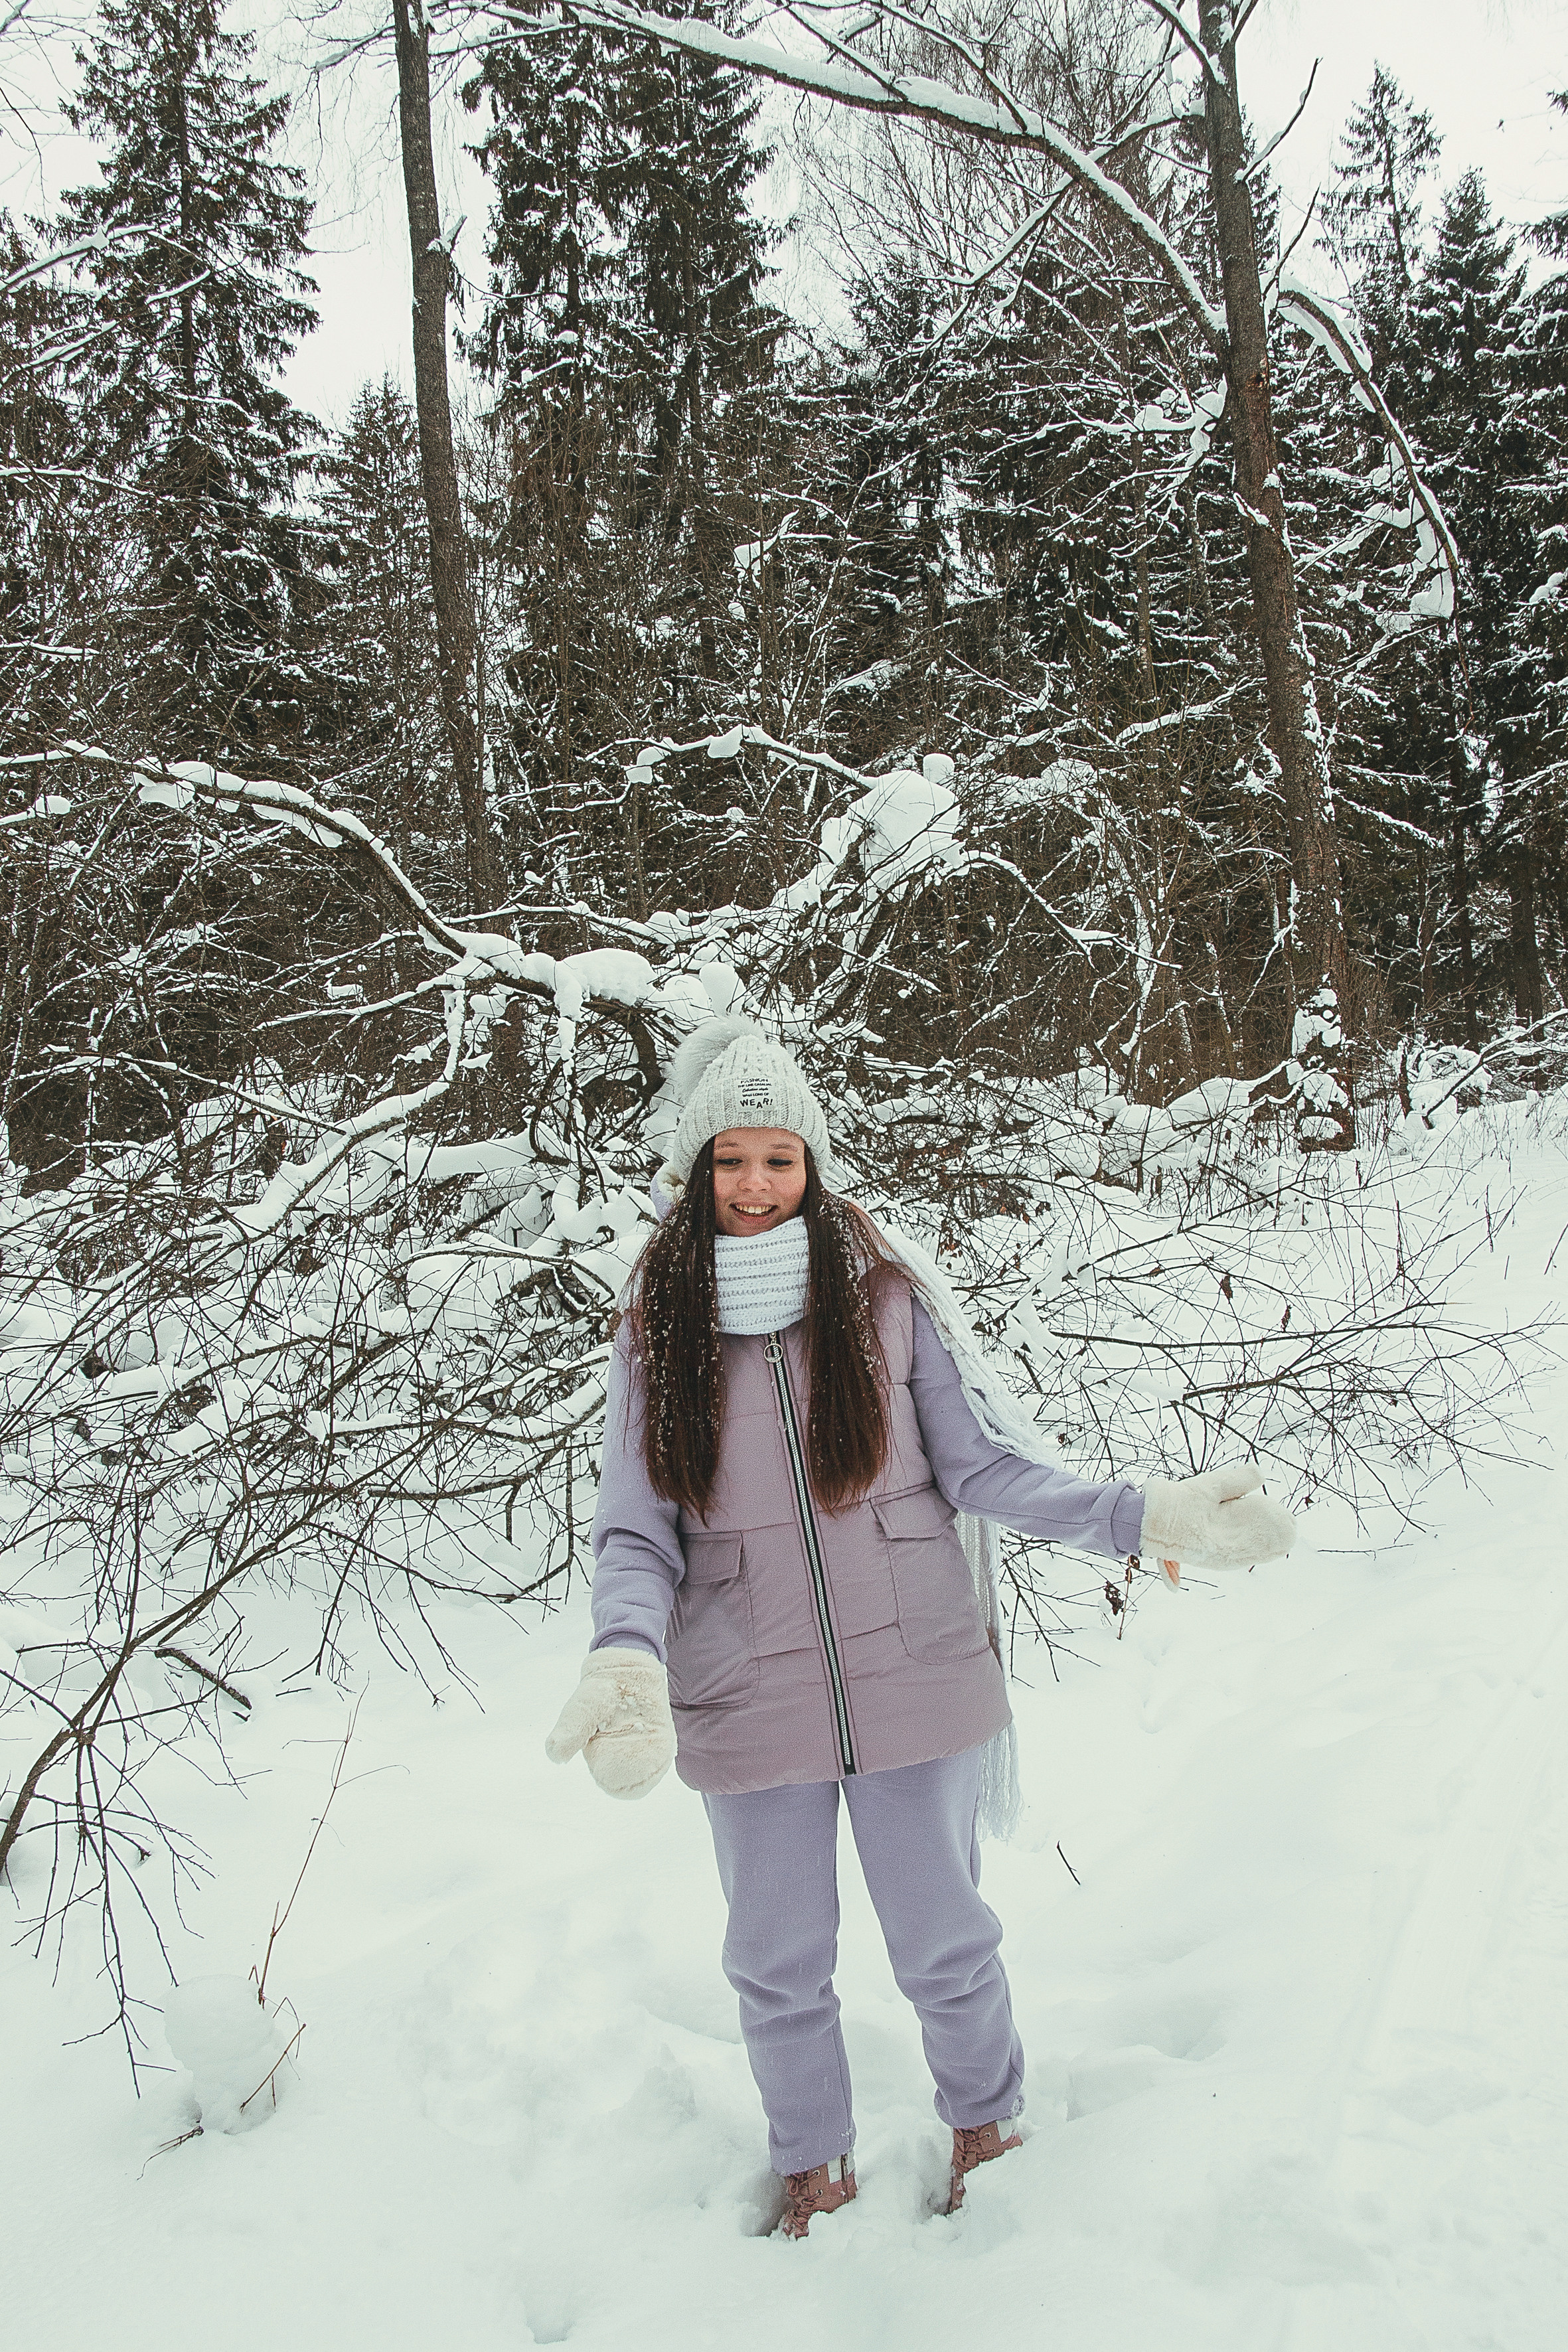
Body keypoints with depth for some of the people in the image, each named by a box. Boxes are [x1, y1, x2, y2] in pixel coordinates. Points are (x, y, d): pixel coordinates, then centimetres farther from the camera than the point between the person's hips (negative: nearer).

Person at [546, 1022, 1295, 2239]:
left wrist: (1142, 1514, -21)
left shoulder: (889, 1287, -7)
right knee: (780, 1967, 18)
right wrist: (628, 1659, -24)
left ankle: (986, 2125, 47)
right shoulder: (658, 1330, -4)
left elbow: (986, 1461, -8)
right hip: (750, 1706, 1)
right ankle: (815, 2166, 46)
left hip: (914, 1679, -1)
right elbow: (635, 1532, -5)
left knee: (944, 1944, 16)